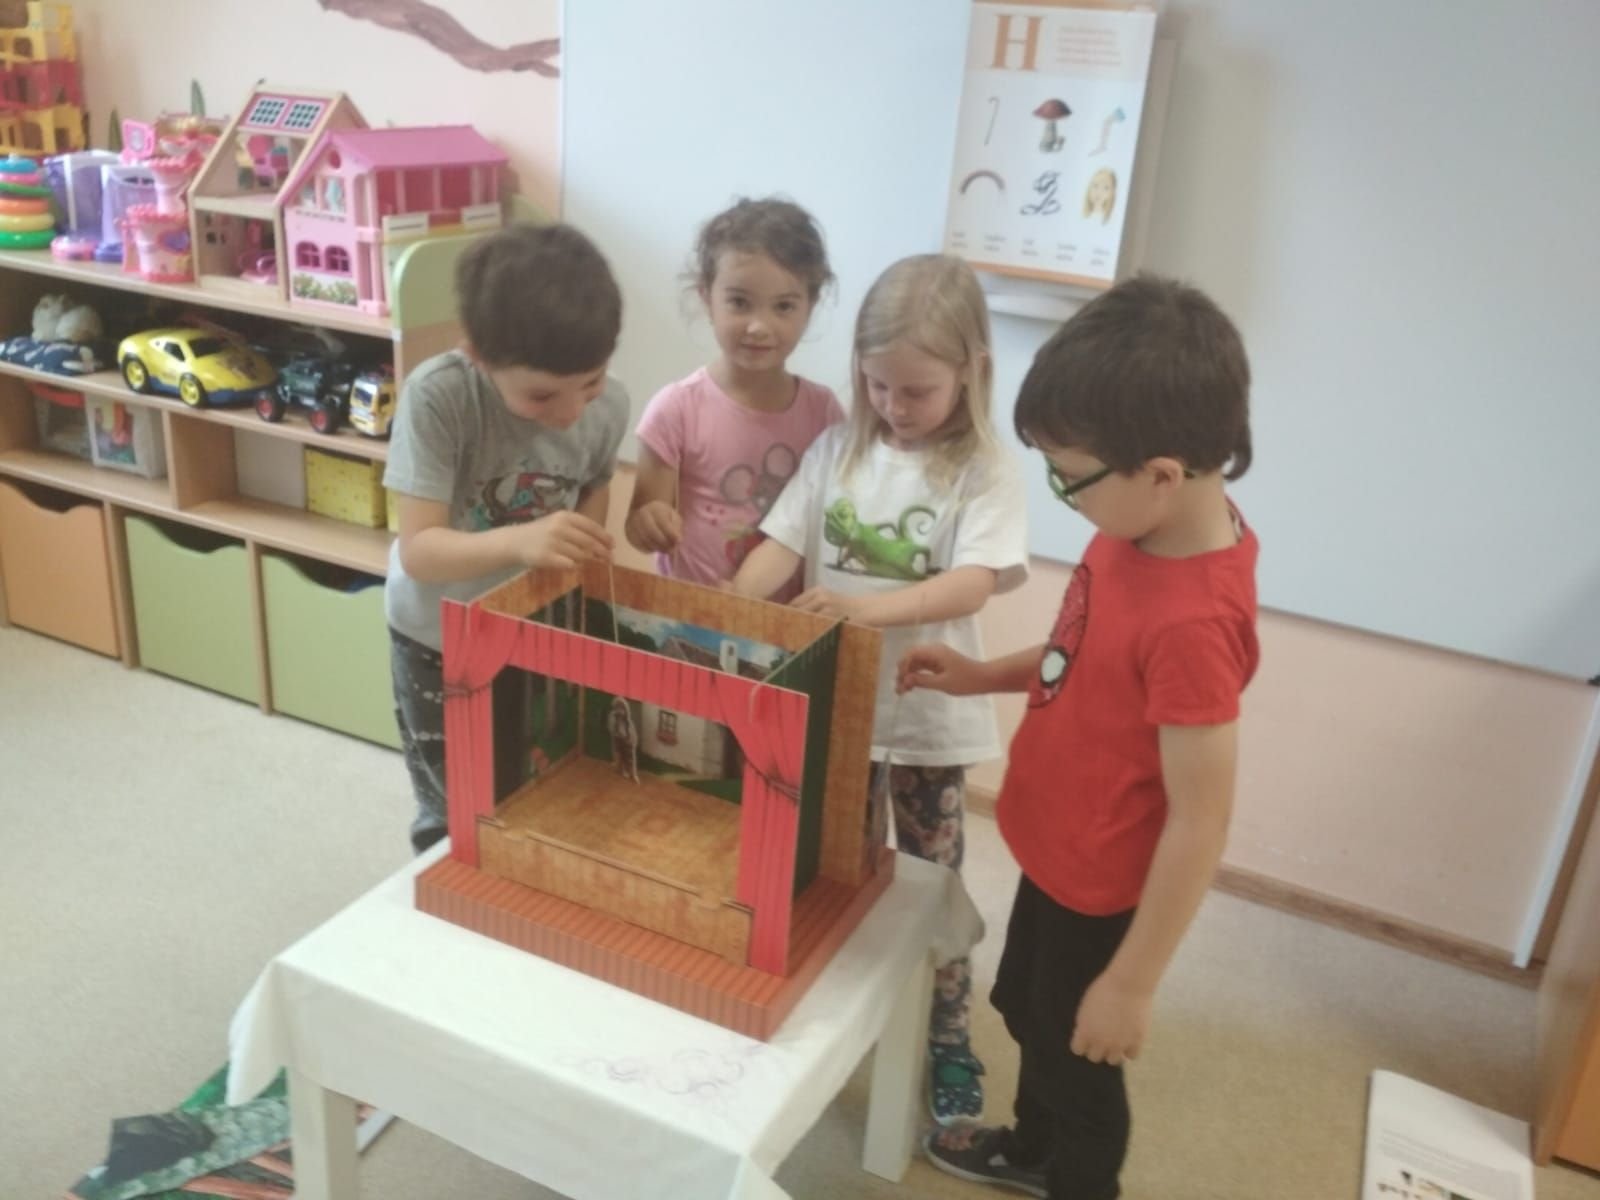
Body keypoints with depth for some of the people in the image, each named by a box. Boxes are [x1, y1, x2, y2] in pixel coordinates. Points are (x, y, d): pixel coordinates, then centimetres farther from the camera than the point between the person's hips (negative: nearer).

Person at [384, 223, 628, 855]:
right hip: (439, 640, -3)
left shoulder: (609, 404, -17)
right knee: (455, 818, 12)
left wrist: (583, 538, -19)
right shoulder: (436, 396, -29)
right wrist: (519, 542, -49)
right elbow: (419, 551, -31)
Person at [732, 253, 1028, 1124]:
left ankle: (948, 1039, 33)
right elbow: (780, 546, -7)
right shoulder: (838, 450, -2)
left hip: (928, 713, -3)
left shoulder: (983, 472, -14)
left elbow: (973, 584, -25)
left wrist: (873, 606, -41)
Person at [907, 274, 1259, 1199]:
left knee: (1080, 1060, 19)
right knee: (1031, 1015, 31)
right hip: (1059, 855, 9)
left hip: (1104, 891, -9)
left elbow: (1200, 825, -28)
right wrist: (984, 677, 1)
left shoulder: (1193, 620, -35)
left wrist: (1132, 981, -19)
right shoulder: (1144, 531, -9)